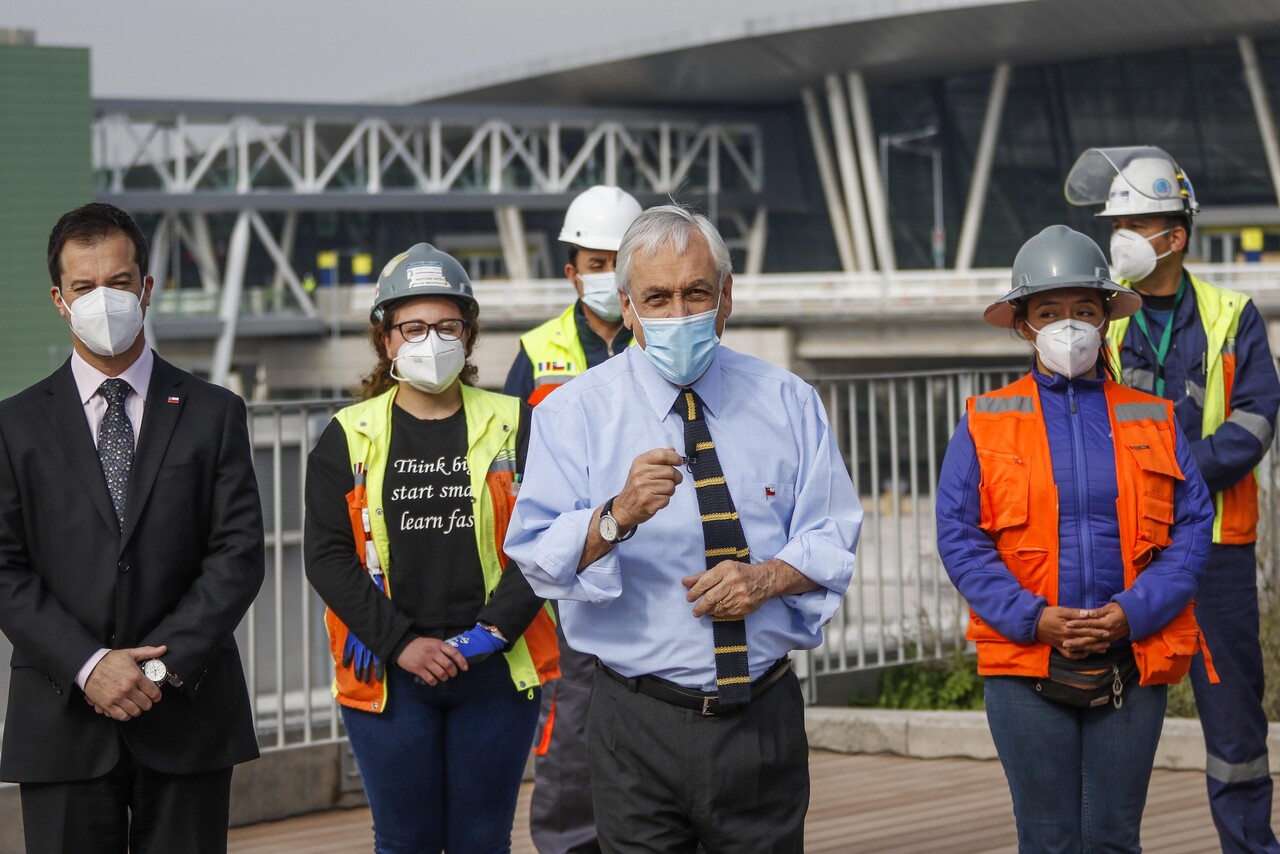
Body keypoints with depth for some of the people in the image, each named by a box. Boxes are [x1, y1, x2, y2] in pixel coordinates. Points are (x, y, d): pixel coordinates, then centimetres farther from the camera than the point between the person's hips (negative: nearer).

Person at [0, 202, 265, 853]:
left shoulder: (214, 414, 7)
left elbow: (238, 555, 0)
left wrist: (163, 665, -11)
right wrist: (88, 666, -12)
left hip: (186, 715, 0)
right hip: (62, 720, 0)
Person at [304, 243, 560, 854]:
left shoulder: (511, 426, 5)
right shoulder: (349, 437, 4)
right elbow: (327, 555, -2)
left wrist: (494, 627, -14)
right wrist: (401, 642, -12)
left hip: (496, 669, 0)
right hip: (388, 673, 0)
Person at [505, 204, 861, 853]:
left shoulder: (787, 403, 7)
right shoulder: (575, 412, -2)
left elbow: (831, 539, 5)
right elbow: (538, 557, -12)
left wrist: (768, 576, -16)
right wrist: (618, 516, -31)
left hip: (766, 720, 2)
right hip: (641, 726, -2)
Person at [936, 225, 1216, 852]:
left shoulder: (1153, 421, 10)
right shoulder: (985, 425, 5)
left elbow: (1193, 528, 4)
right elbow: (958, 537, -1)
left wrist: (1133, 612, -11)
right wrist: (1034, 617, -13)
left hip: (1134, 663, 1)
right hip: (1025, 663, -1)